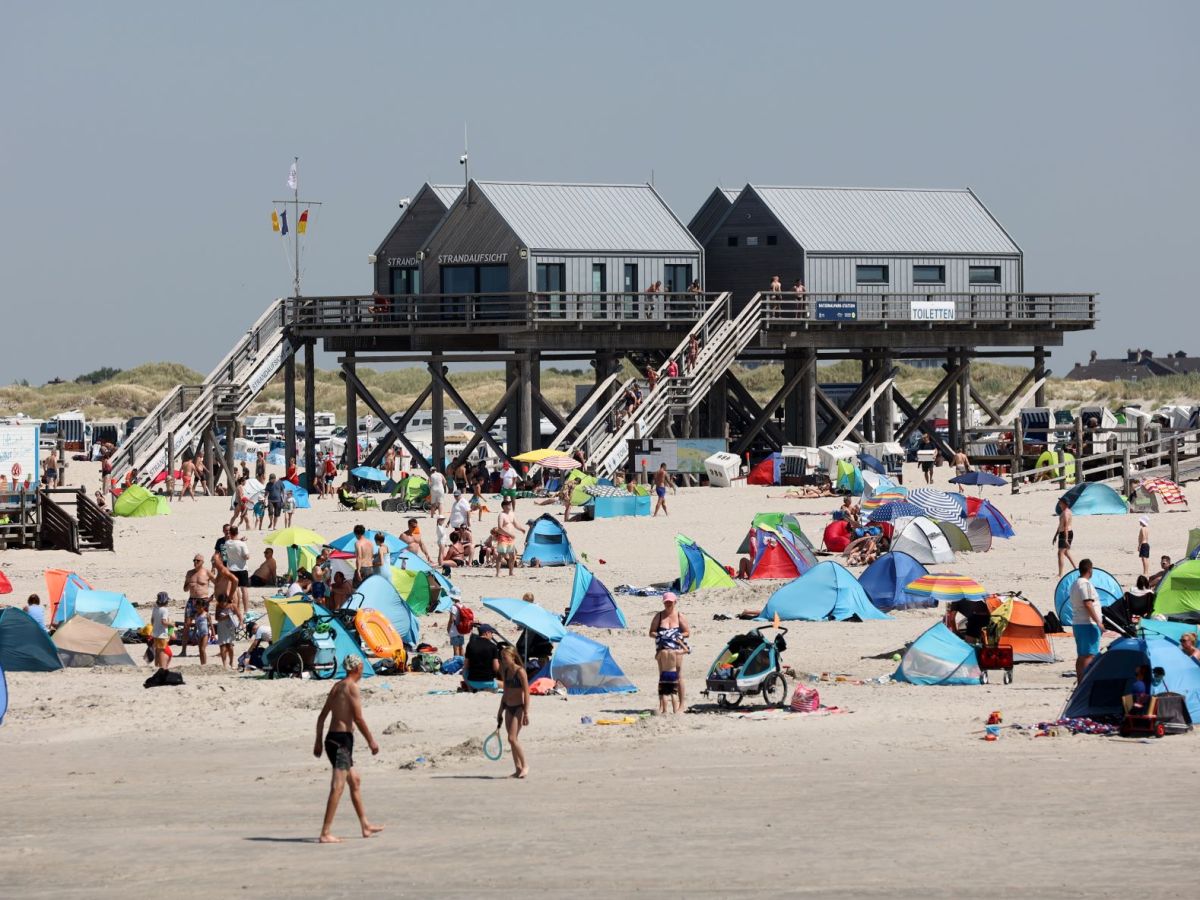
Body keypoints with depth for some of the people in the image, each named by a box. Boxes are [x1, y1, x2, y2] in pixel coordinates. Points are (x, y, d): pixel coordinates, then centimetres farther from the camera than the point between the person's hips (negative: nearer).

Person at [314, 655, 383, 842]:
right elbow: (358, 718, -14)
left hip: (332, 737, 9)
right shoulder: (352, 687, -10)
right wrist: (371, 741, -6)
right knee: (338, 786, -12)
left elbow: (322, 716, 16)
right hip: (342, 739, -9)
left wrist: (319, 742, 20)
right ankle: (325, 833, -18)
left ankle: (365, 826, 31)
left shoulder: (336, 687, 15)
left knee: (355, 781, 22)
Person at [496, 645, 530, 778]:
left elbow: (526, 692, -14)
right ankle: (518, 768, 13)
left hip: (519, 707, -8)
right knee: (513, 739, 7)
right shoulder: (505, 672, 9)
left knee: (512, 738, -14)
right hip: (509, 708, 8)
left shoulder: (520, 672, -13)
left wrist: (526, 713, -18)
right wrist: (501, 709, 20)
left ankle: (525, 765, -2)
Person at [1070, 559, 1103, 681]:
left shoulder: (1075, 584, 16)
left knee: (1081, 656, 12)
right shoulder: (1086, 584, -14)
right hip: (1088, 624, -10)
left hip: (1077, 624, 10)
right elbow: (1088, 605, -22)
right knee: (1089, 655, -11)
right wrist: (1098, 622, -21)